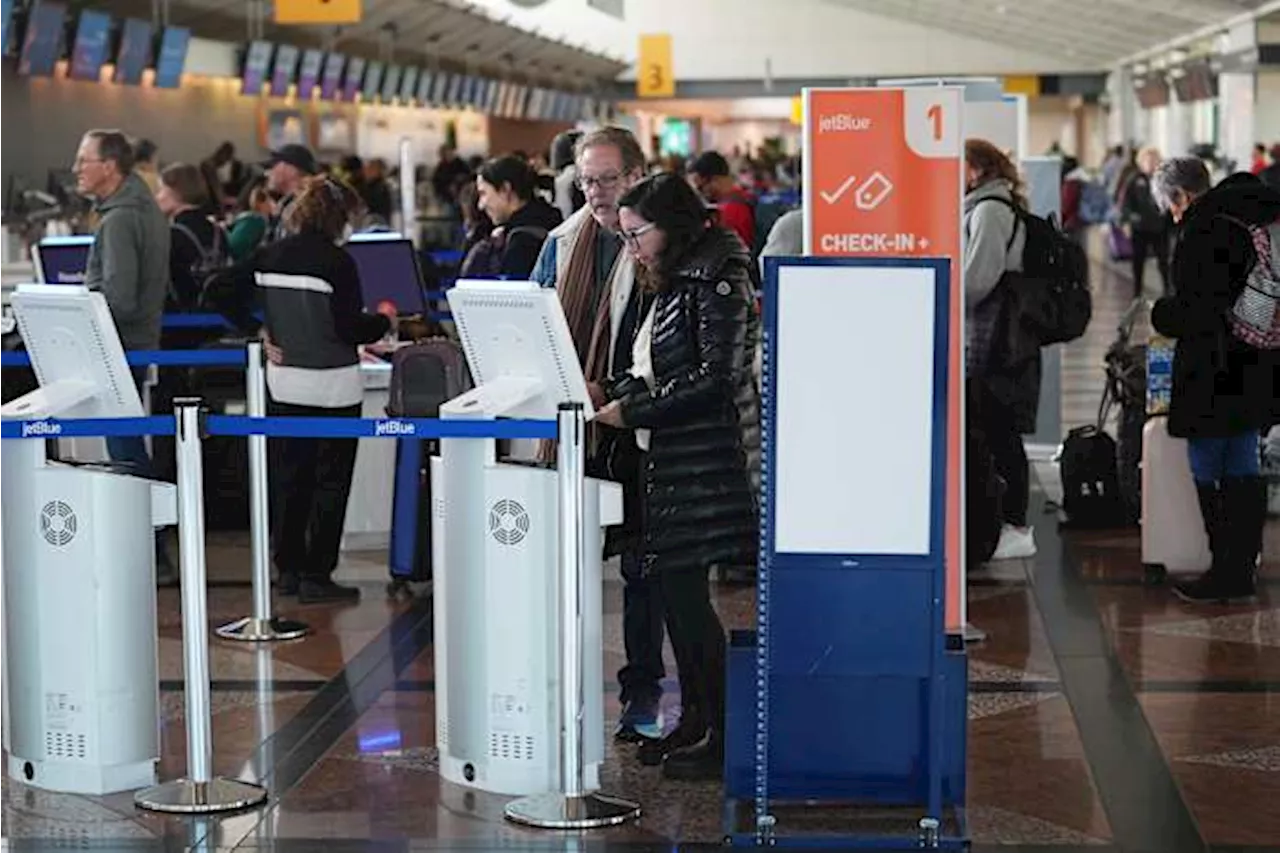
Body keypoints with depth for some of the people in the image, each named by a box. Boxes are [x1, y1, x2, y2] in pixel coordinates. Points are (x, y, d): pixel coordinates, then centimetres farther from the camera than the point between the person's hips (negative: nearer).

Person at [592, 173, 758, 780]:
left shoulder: (715, 282, -12)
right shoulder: (672, 285, 17)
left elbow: (717, 378, -19)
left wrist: (633, 411, -16)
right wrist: (608, 392, 5)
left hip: (702, 461, -9)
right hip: (666, 460, 9)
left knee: (685, 589, -8)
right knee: (673, 589, 11)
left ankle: (723, 734, -1)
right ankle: (693, 722, 20)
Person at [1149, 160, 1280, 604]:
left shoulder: (1203, 231, -17)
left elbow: (1194, 311, -20)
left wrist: (1158, 315, -1)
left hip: (1214, 375, -9)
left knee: (1208, 471, 1)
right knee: (1243, 469, 13)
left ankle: (1228, 572, 4)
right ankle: (1242, 569, 18)